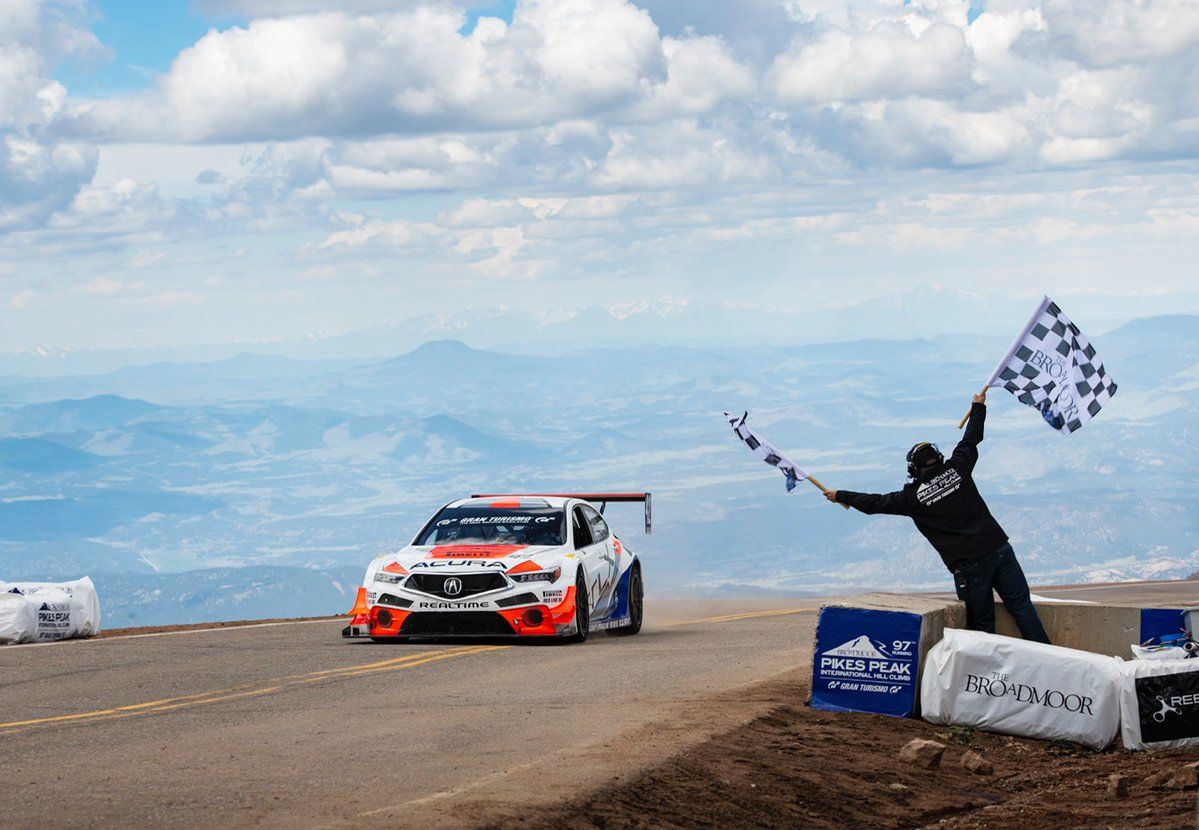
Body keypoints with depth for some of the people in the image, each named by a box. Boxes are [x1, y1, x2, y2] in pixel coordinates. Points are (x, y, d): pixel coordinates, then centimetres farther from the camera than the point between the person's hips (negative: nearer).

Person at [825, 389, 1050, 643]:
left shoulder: (912, 498, 0)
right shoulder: (957, 469, 6)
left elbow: (874, 503, 11)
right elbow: (971, 440, 22)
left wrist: (841, 496, 27)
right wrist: (979, 407, 39)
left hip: (969, 565, -3)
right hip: (999, 548, 3)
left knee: (982, 623, 6)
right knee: (1021, 607, 5)